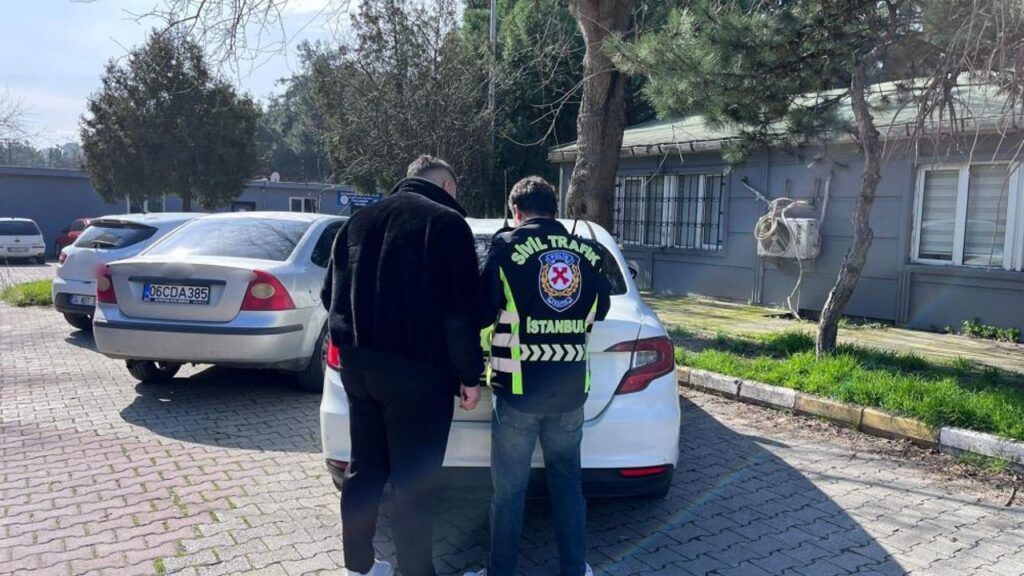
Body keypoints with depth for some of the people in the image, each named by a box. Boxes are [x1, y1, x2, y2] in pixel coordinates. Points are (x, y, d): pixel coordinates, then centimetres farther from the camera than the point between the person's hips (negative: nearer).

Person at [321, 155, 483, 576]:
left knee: (364, 471, 18)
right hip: (417, 369, -7)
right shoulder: (446, 222, -7)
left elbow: (330, 295, 18)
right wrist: (469, 376, -5)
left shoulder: (359, 220, 13)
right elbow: (460, 310, -12)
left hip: (358, 363, 7)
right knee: (413, 482, 2)